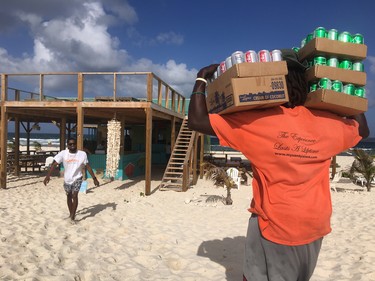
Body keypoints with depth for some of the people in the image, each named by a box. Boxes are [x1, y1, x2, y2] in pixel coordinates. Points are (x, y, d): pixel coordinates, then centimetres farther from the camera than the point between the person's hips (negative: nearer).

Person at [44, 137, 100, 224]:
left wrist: (94, 178, -7)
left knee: (75, 195, -16)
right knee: (69, 196, 17)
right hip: (67, 179, 2)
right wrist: (48, 176, -28)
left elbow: (88, 166, -6)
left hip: (77, 178, -2)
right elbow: (54, 164, -17)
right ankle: (71, 213, 37)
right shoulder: (63, 153, -13)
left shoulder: (82, 154, -13)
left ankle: (73, 217, -6)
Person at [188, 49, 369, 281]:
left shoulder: (255, 122, -18)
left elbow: (197, 121, -16)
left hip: (274, 226, -4)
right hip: (315, 227, 5)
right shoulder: (326, 123, -3)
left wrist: (202, 79, -5)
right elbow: (363, 130, 18)